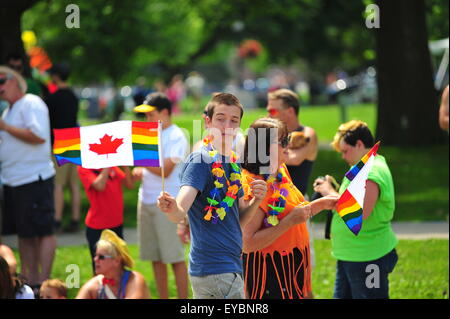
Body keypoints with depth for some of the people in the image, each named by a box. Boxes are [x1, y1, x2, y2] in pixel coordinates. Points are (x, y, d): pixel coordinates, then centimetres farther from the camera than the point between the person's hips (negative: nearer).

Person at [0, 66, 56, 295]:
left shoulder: (31, 104, -10)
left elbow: (39, 136, -23)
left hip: (34, 179, -10)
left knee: (43, 231, -6)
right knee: (24, 233, 12)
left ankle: (43, 282, -6)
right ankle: (29, 279, 18)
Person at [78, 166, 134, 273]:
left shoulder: (112, 167, 7)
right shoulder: (84, 168, -10)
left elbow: (129, 184, -1)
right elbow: (99, 186, -26)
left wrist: (125, 165, -13)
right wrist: (108, 166, -22)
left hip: (117, 225, 6)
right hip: (97, 228, -6)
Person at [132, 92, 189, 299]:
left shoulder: (176, 137, -9)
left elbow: (165, 170, -16)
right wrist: (137, 171, 0)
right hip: (146, 200, 7)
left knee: (175, 257, -6)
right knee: (156, 258, 8)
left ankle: (183, 299, -2)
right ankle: (163, 298, 15)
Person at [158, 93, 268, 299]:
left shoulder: (233, 164, 15)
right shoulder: (200, 161, -11)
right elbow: (180, 213, -25)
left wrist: (256, 201, -2)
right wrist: (171, 208, -48)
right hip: (217, 269, -9)